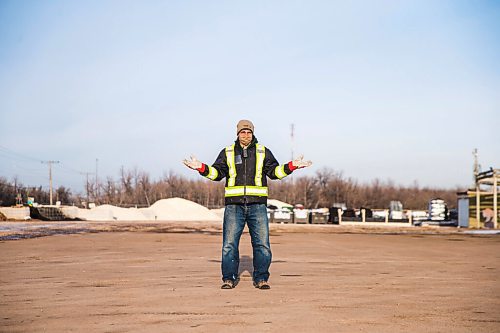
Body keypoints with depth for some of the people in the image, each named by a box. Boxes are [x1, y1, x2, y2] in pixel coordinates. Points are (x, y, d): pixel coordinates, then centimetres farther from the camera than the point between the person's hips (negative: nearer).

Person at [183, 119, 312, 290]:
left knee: (262, 243, -2)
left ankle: (261, 278, 7)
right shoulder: (227, 152, 12)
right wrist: (201, 167, -8)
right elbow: (216, 172, 8)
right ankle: (229, 278, 6)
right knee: (229, 243, -3)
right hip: (234, 205, 0)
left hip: (257, 205, 0)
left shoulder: (263, 152, 13)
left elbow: (274, 171, 11)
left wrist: (291, 166, -4)